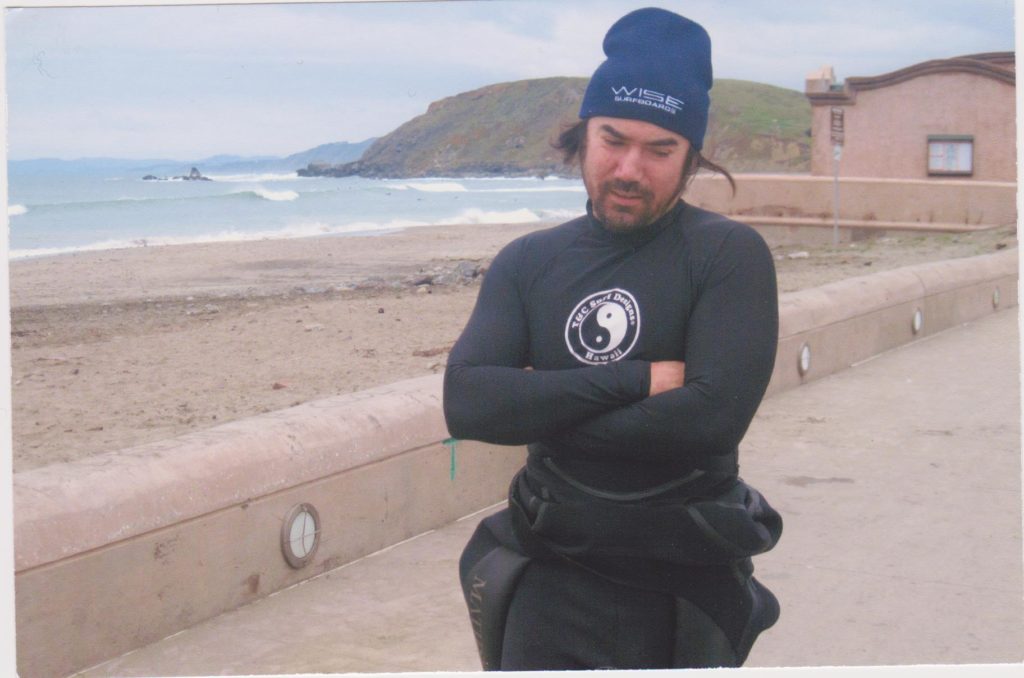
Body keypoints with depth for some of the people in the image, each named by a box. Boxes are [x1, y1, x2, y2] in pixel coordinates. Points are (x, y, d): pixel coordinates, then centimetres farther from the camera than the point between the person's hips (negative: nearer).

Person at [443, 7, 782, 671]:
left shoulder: (729, 255, -8)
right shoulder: (528, 262, 3)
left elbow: (715, 415, -21)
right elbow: (466, 402, -11)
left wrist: (543, 411, -12)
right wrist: (634, 379, -18)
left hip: (687, 583, -2)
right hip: (555, 574, 2)